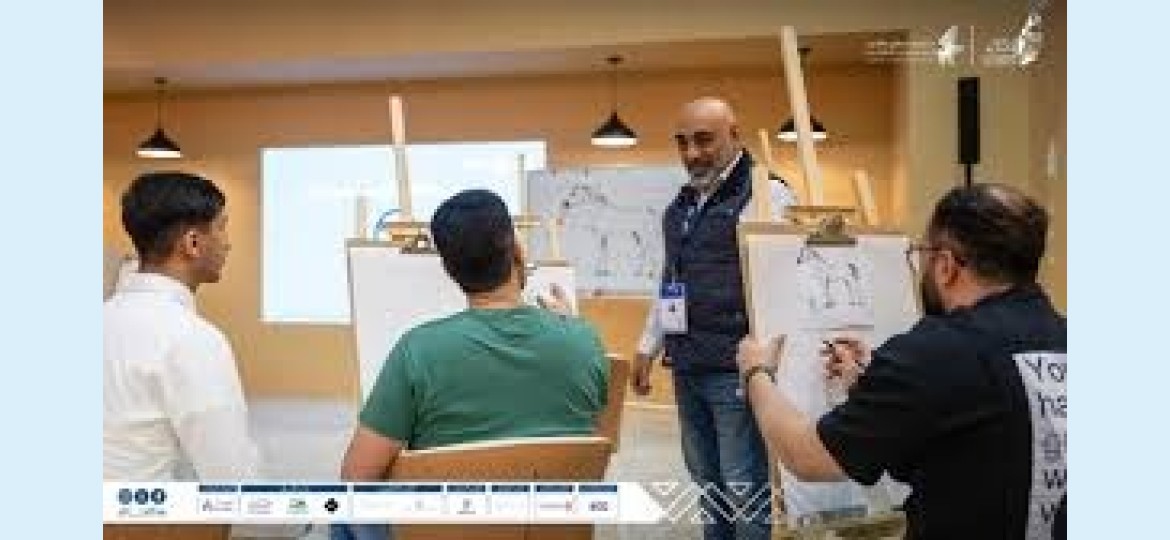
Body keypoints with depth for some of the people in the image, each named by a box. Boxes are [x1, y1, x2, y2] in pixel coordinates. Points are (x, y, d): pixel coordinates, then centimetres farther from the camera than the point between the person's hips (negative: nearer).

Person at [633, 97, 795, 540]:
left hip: (735, 370, -7)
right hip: (686, 370, 7)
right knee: (707, 480, 16)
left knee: (743, 487, -1)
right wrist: (648, 347, 23)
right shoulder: (680, 208, 17)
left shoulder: (765, 195, -7)